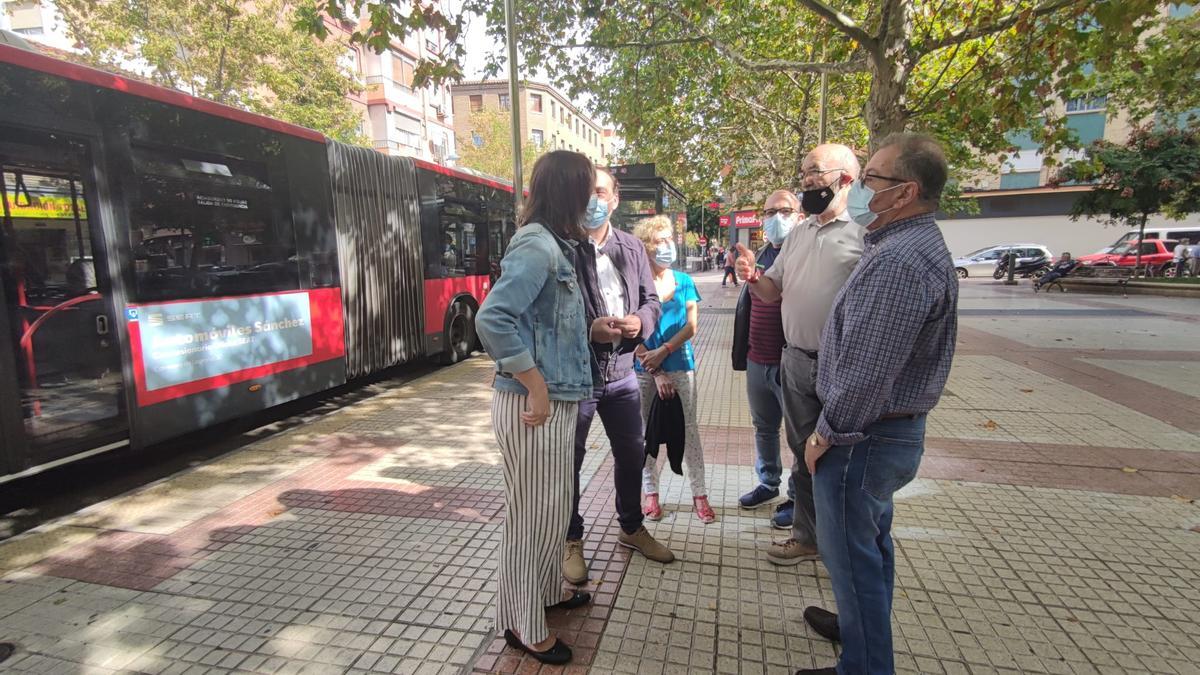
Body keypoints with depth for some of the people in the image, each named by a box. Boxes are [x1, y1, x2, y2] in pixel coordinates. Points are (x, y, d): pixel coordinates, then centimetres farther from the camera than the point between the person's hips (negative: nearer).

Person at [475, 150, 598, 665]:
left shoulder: (554, 245, 12)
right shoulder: (536, 245, -18)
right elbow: (493, 318, -28)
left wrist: (594, 328, 14)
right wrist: (536, 388, -24)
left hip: (558, 403, 9)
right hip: (534, 406, -9)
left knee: (553, 508, 23)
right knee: (534, 515, 7)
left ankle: (548, 593, 45)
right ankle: (522, 625, 28)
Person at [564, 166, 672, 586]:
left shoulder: (632, 247, 6)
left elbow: (651, 300, 10)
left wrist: (640, 322, -12)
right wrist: (589, 330, -25)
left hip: (623, 372, 5)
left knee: (632, 453, 18)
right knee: (569, 460, 9)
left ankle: (632, 528, 42)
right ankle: (571, 541, 31)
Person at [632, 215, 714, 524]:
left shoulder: (684, 282, 4)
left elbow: (691, 325, -2)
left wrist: (663, 351, -14)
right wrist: (655, 371, -11)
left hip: (681, 366, 2)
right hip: (646, 370, -1)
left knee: (689, 429, 7)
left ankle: (699, 494, 18)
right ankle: (651, 493, 23)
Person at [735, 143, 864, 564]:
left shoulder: (863, 232, -10)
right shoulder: (799, 233, 13)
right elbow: (772, 292, 15)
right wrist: (753, 278, -6)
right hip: (796, 360, 7)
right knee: (804, 454, 17)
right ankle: (807, 536, 34)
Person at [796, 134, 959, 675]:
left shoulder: (897, 261, -25)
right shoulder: (918, 246, 11)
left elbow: (865, 372, -26)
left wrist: (826, 435, -15)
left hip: (863, 437, -11)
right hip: (893, 427, 11)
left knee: (852, 554, 6)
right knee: (870, 541, 25)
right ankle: (865, 627, 46)